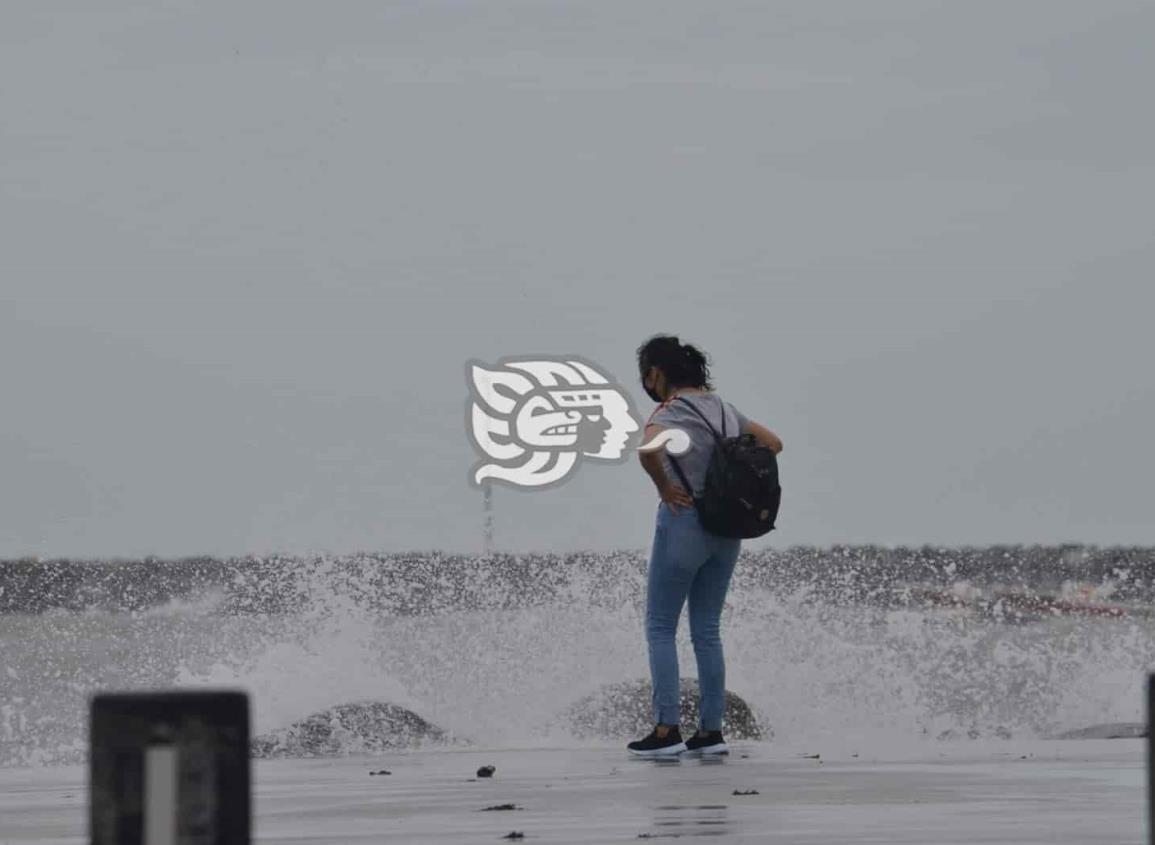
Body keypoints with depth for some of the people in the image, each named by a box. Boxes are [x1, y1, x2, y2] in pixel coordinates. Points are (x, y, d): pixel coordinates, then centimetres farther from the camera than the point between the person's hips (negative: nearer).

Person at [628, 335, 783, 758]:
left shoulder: (670, 413, -13)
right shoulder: (722, 408, 10)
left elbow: (648, 450, -36)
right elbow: (772, 443, 19)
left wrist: (664, 487, -20)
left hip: (684, 521, -7)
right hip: (727, 526, 7)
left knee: (660, 627, 2)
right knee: (707, 629, 12)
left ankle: (667, 730, -4)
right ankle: (712, 730, 11)